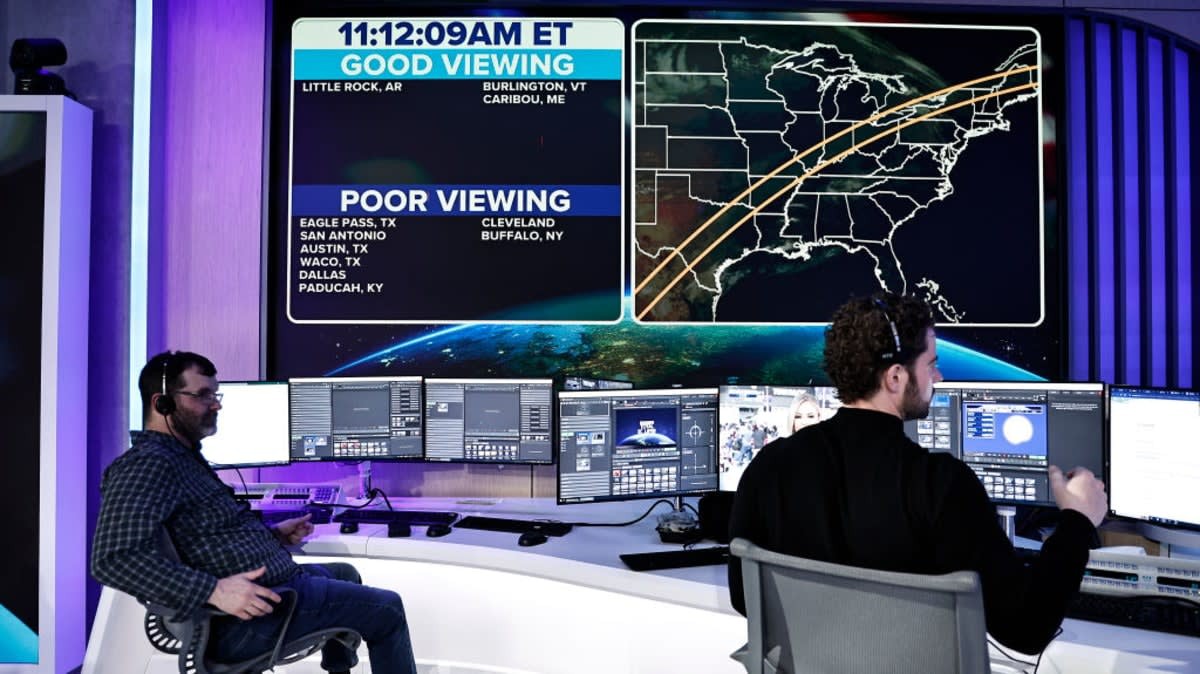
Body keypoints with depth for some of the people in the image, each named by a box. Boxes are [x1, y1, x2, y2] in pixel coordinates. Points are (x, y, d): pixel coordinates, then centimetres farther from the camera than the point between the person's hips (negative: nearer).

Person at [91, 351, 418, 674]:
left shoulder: (183, 456, 16)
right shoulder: (150, 464, -18)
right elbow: (114, 558, -31)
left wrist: (272, 535, 14)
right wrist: (213, 590, -36)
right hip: (251, 611, -11)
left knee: (345, 574, 32)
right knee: (387, 610, -3)